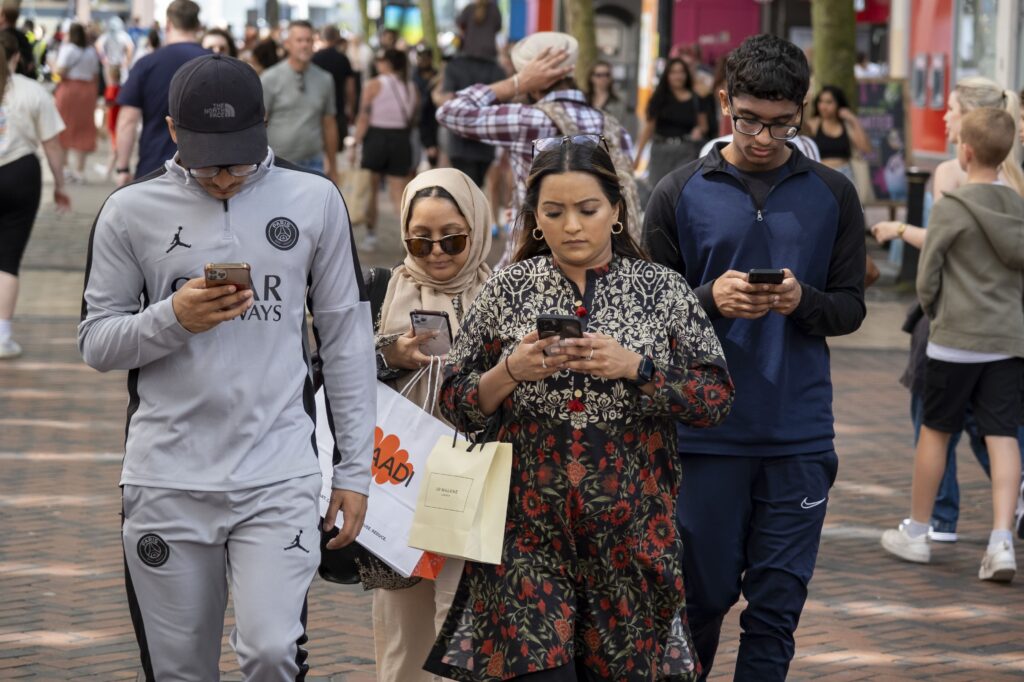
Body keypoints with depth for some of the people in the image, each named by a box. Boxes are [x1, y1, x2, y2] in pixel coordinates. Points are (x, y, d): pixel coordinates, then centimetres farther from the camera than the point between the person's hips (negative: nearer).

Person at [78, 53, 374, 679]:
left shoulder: (314, 199, 3)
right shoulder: (130, 211, 2)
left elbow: (346, 339, 7)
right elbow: (96, 343, 5)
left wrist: (355, 468, 4)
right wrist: (173, 318, -15)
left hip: (280, 472, -1)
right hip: (166, 479, 1)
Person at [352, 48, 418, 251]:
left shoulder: (375, 85, -7)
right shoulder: (412, 89, 5)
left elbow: (363, 118, -11)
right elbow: (413, 120, 6)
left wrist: (356, 144, -6)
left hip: (376, 137, -3)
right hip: (401, 141, 3)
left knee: (370, 190, 13)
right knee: (399, 194, 5)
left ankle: (370, 235, 18)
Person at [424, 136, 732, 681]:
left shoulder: (661, 291, 3)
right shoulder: (508, 290, 5)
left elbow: (717, 397, -3)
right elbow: (456, 404, 6)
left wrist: (633, 366, -16)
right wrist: (511, 371, -13)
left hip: (630, 531, 1)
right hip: (530, 528, 0)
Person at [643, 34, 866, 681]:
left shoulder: (832, 195, 6)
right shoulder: (681, 193, 2)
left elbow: (851, 307, 5)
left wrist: (802, 301, -16)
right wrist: (711, 299, -16)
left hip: (799, 437, 1)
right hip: (704, 431, -1)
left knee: (777, 608, 3)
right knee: (702, 596, 8)